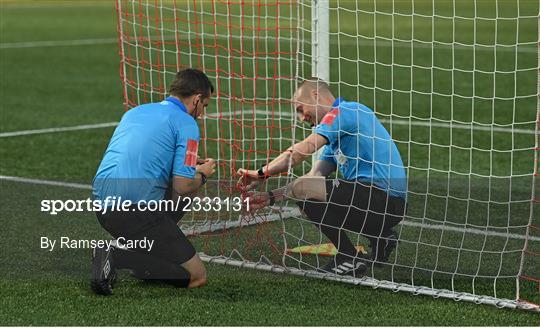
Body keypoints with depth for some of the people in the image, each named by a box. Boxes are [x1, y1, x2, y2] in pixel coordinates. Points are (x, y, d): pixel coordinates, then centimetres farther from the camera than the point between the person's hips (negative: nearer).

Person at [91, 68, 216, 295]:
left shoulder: (135, 112, 21)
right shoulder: (186, 123, -3)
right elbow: (183, 187, -11)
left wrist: (188, 164, 36)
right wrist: (202, 175, 12)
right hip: (135, 210, -8)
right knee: (196, 277, 0)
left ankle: (140, 248, 16)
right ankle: (118, 257, -13)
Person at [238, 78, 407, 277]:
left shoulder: (344, 111, -7)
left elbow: (303, 150, -16)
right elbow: (314, 177, 15)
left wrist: (262, 173, -10)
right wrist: (270, 197, 7)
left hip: (383, 198, -10)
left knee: (302, 189, -18)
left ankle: (350, 259, -10)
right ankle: (380, 237, 17)